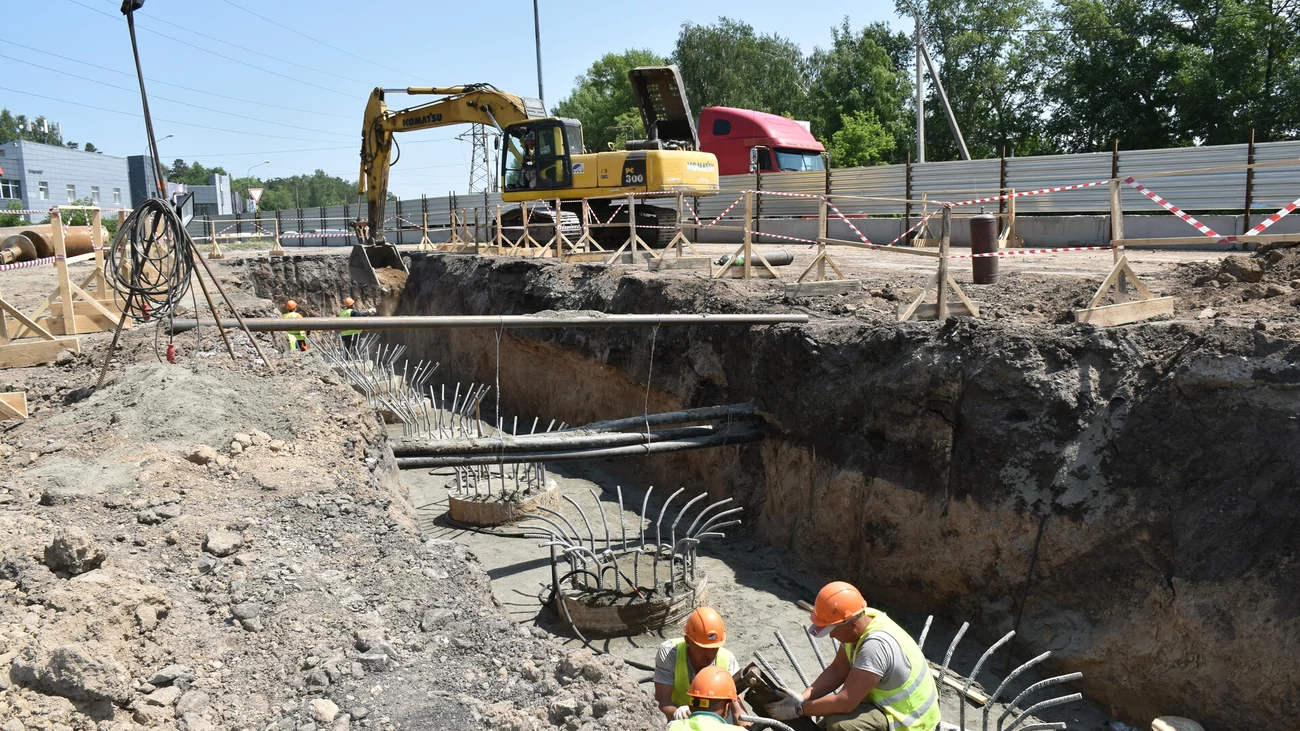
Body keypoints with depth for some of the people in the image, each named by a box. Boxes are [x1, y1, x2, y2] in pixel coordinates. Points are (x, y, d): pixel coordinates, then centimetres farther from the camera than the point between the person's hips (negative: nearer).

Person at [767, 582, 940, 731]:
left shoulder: (876, 645, -35)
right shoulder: (860, 621, -8)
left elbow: (845, 702, -34)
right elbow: (837, 670, -2)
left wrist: (799, 709, -22)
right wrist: (802, 697, -14)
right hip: (892, 703, 9)